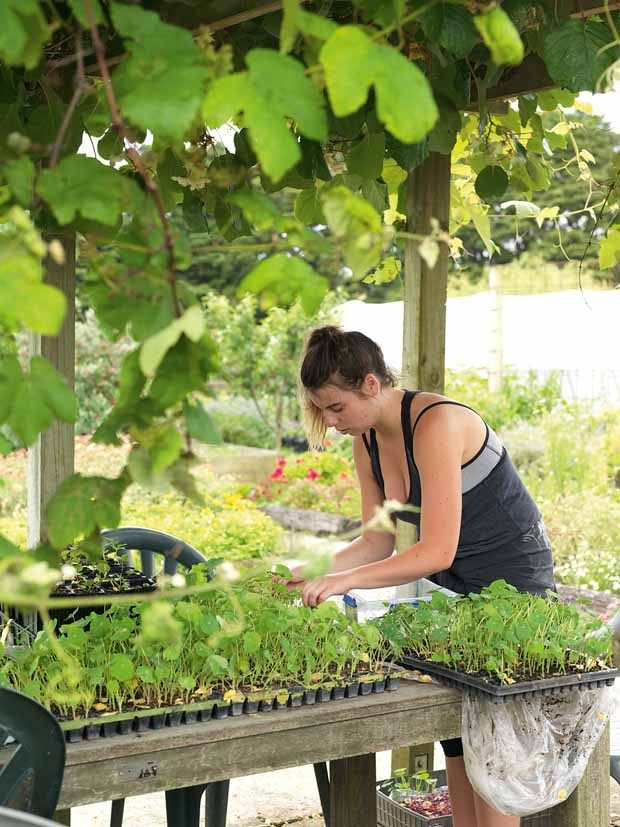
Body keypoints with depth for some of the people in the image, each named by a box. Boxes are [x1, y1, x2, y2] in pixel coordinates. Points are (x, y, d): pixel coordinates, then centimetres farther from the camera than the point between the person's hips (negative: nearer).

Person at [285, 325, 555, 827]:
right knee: (454, 736, 9)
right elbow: (378, 544, 3)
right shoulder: (367, 442, -1)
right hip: (455, 588, 8)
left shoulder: (437, 424, -27)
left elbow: (437, 551, -30)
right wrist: (313, 572, -11)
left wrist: (344, 580, -32)